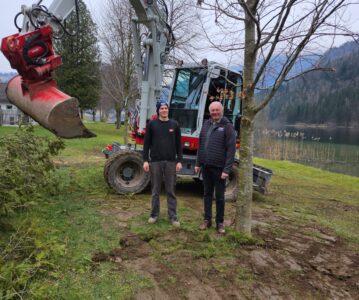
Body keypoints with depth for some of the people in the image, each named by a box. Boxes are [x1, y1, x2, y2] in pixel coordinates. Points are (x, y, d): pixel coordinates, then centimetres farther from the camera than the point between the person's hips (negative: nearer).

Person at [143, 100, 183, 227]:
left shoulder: (174, 124, 6)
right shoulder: (152, 124, 3)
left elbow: (178, 144, 6)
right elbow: (146, 143, 2)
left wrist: (179, 161, 0)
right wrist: (145, 160, -4)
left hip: (171, 162, 1)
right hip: (155, 161, 0)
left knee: (171, 190, 5)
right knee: (155, 190, 9)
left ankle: (173, 216, 13)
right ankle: (154, 214, 22)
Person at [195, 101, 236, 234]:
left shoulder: (227, 126, -7)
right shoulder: (206, 124, 9)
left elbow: (231, 149, -12)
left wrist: (227, 169, -17)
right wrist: (198, 163, 10)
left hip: (219, 168, -5)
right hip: (206, 167, 5)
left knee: (219, 196, 5)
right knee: (207, 194, 12)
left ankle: (220, 223, 18)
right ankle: (207, 220, 23)